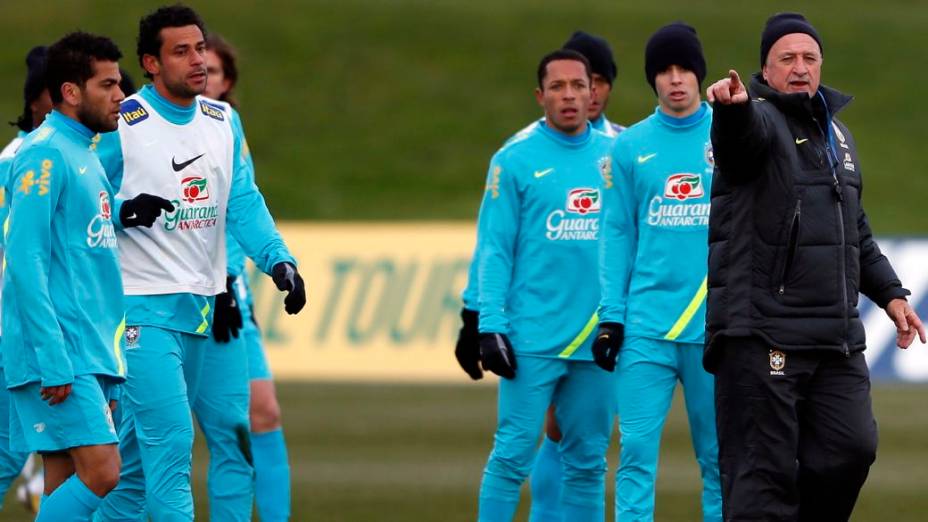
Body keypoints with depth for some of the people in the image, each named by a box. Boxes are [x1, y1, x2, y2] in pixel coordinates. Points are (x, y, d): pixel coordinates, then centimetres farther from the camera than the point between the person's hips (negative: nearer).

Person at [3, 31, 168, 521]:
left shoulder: (85, 155, 17)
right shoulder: (45, 155, -12)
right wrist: (53, 361, -22)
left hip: (91, 355, 9)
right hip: (61, 359, -9)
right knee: (101, 473, -16)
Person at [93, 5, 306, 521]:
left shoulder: (222, 121, 9)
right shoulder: (121, 125, -8)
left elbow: (244, 203, 3)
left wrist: (278, 259, -12)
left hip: (212, 305, 7)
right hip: (148, 312, -7)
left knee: (236, 435, 6)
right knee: (169, 444, -12)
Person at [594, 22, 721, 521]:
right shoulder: (631, 146, 6)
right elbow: (617, 234, 8)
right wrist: (611, 316, 1)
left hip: (716, 327, -1)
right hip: (647, 325, 1)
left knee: (718, 456, 4)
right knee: (637, 450, -5)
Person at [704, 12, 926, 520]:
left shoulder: (836, 134, 20)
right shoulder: (758, 118, -3)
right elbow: (746, 132, -30)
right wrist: (733, 106, -54)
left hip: (837, 337, 7)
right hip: (763, 334, -7)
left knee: (851, 448, -3)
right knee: (764, 471, -8)